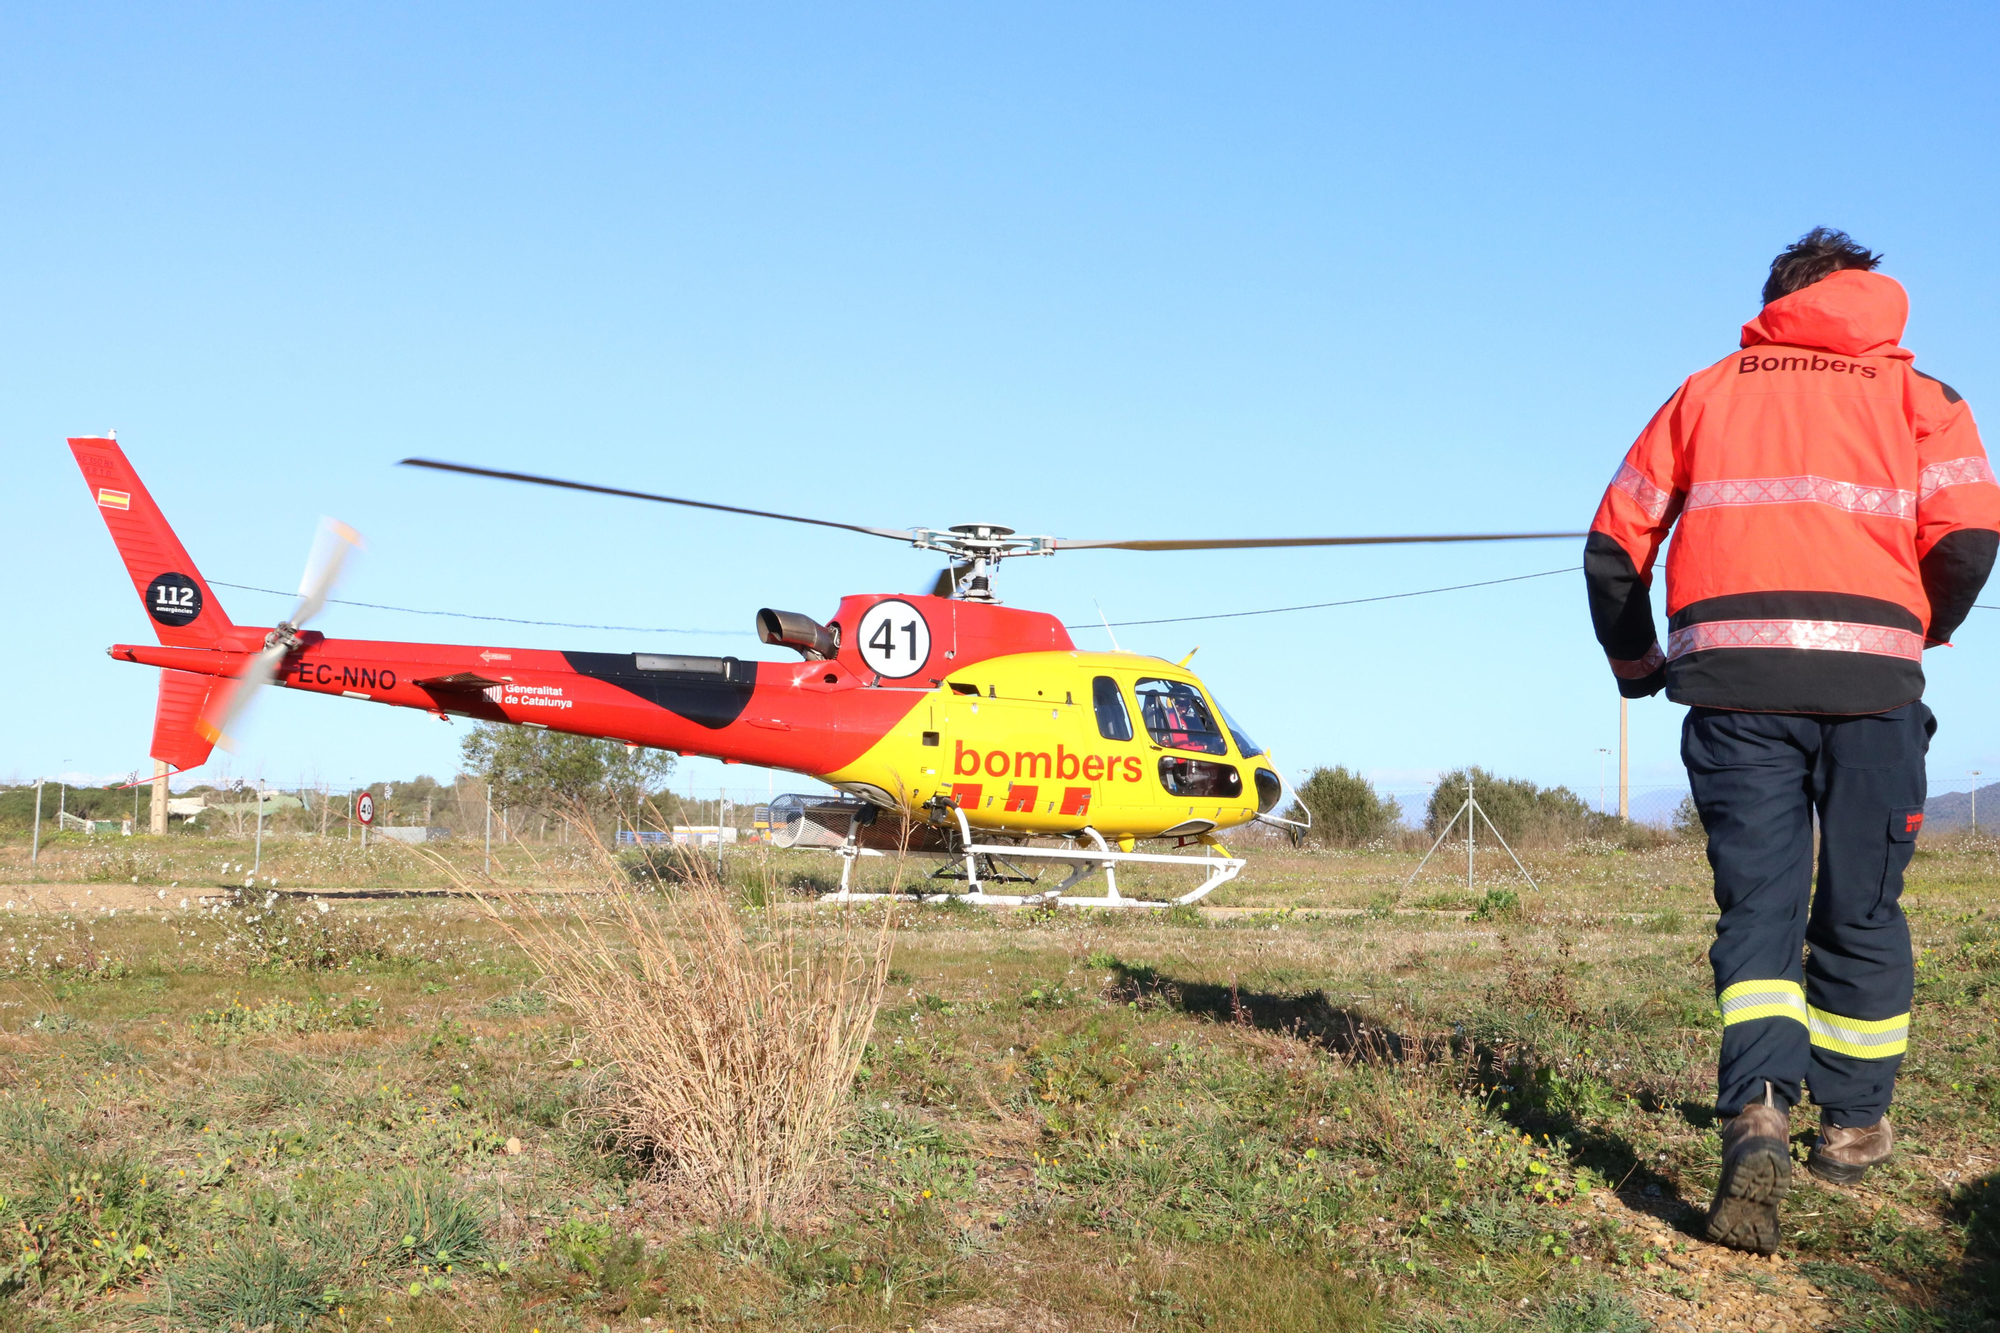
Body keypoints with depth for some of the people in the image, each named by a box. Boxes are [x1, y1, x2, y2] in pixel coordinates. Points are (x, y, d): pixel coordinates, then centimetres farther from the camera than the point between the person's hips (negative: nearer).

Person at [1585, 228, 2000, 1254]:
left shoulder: (1706, 392, 19)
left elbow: (1615, 541, 15)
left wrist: (1634, 662, 29)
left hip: (1733, 677, 1)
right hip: (1868, 679, 0)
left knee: (1757, 908, 1)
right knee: (1861, 914, 13)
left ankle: (1758, 1112, -21)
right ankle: (1853, 1124, 23)